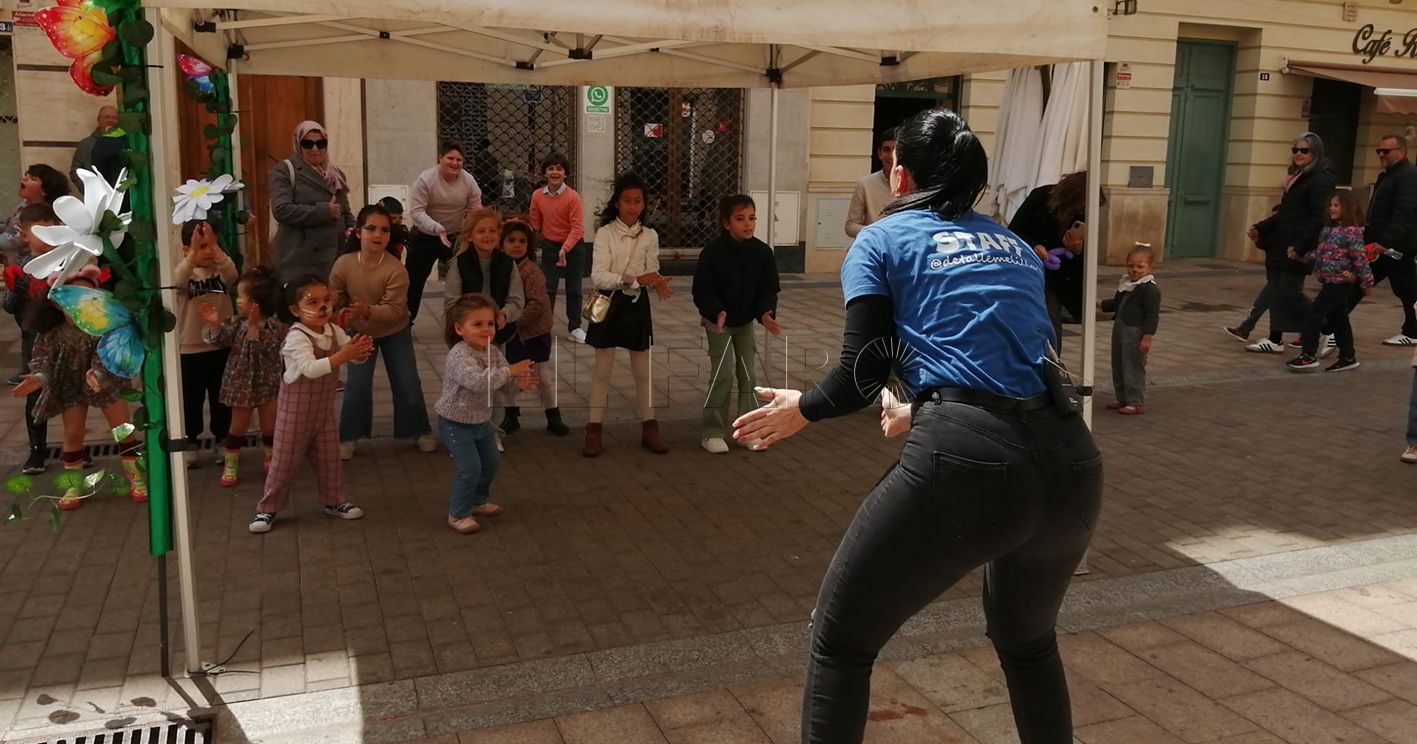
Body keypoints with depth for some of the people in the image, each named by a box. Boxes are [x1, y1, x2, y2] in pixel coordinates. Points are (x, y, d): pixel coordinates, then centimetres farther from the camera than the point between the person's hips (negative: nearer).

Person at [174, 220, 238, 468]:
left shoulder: (220, 270, 1)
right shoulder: (185, 272, -5)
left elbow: (232, 274, -22)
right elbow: (177, 281, -28)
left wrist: (215, 245, -32)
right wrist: (194, 252, -38)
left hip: (222, 345, 2)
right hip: (190, 349, -2)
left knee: (222, 398, 12)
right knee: (191, 400, 9)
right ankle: (189, 445, 22)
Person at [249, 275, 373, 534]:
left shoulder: (334, 331, -4)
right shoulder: (297, 338, -25)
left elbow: (355, 356, -3)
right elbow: (311, 369, -39)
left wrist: (361, 349, -28)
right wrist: (344, 354, -46)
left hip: (324, 405, 6)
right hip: (296, 407, -6)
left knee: (329, 456, 15)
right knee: (285, 460, 4)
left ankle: (334, 501, 30)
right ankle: (267, 509, 17)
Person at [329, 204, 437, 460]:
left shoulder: (396, 269, -29)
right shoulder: (343, 264, -22)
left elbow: (395, 310, -31)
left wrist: (368, 311, -47)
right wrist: (340, 315, -30)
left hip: (394, 332, -1)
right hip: (359, 332, 1)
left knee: (408, 384, 2)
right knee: (357, 385, -7)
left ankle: (420, 431, 23)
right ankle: (348, 437, 11)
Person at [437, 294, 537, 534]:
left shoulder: (493, 352, -2)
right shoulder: (459, 355, -25)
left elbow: (504, 389, 0)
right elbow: (478, 381, -42)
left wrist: (517, 384, -22)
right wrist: (509, 371, -41)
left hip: (480, 421, 8)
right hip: (456, 423, -8)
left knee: (491, 462, 19)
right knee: (470, 468, -11)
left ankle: (478, 501, 42)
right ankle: (458, 514, 7)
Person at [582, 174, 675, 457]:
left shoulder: (650, 236, 1)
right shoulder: (605, 233, -10)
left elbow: (652, 272, -1)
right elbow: (598, 276, -19)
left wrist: (659, 284, -25)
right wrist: (635, 278, -31)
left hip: (637, 305, 3)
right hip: (609, 304, -2)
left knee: (642, 370, 10)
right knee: (603, 370, 3)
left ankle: (649, 428, 20)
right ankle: (594, 431, 10)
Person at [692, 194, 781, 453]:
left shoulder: (762, 252, -9)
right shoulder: (712, 253, -19)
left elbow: (769, 288, -5)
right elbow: (702, 291, -18)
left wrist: (766, 313, -22)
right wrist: (717, 313, -34)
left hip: (747, 321, 4)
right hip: (718, 320, -4)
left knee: (748, 374, 5)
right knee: (723, 374, -8)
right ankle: (711, 432, 3)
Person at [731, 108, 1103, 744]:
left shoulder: (883, 240, 10)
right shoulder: (1017, 247, 25)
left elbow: (863, 375, 2)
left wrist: (801, 409, 22)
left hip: (966, 462, -6)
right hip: (1070, 460, 6)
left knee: (840, 641, 15)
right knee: (1027, 640, 33)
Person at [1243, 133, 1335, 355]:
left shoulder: (1319, 180, -11)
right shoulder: (1296, 178, 16)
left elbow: (1318, 219, -17)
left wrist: (1299, 246, -23)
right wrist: (1261, 228, 11)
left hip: (1297, 248, -9)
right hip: (1280, 245, 9)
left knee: (1289, 293, -7)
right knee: (1276, 291, 9)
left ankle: (1324, 331, 9)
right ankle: (1275, 340, 15)